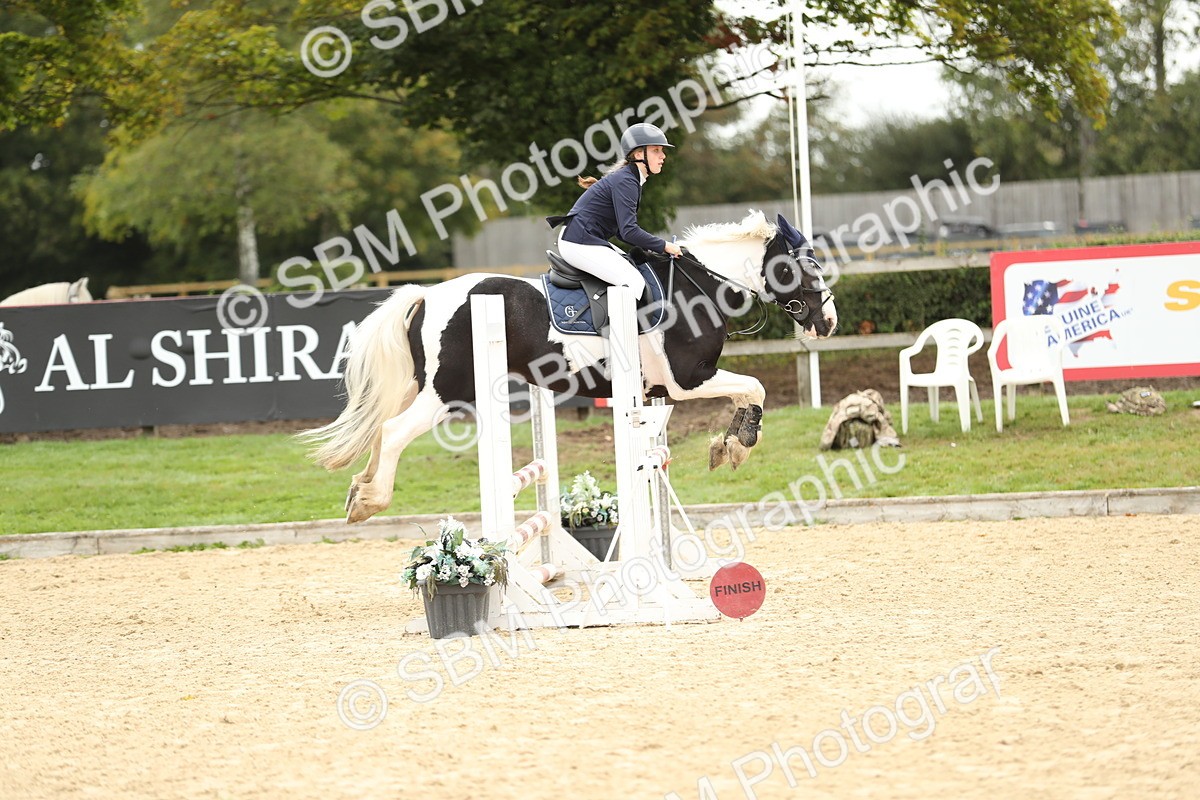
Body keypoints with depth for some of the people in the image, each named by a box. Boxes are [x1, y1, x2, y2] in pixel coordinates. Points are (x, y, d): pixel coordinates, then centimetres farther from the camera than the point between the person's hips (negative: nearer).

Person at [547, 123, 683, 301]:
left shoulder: (629, 179, 15)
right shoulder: (625, 182, -17)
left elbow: (623, 230, 19)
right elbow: (628, 231, -25)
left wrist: (649, 247, 6)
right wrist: (663, 246, -15)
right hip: (579, 244, -11)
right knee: (634, 281, -16)